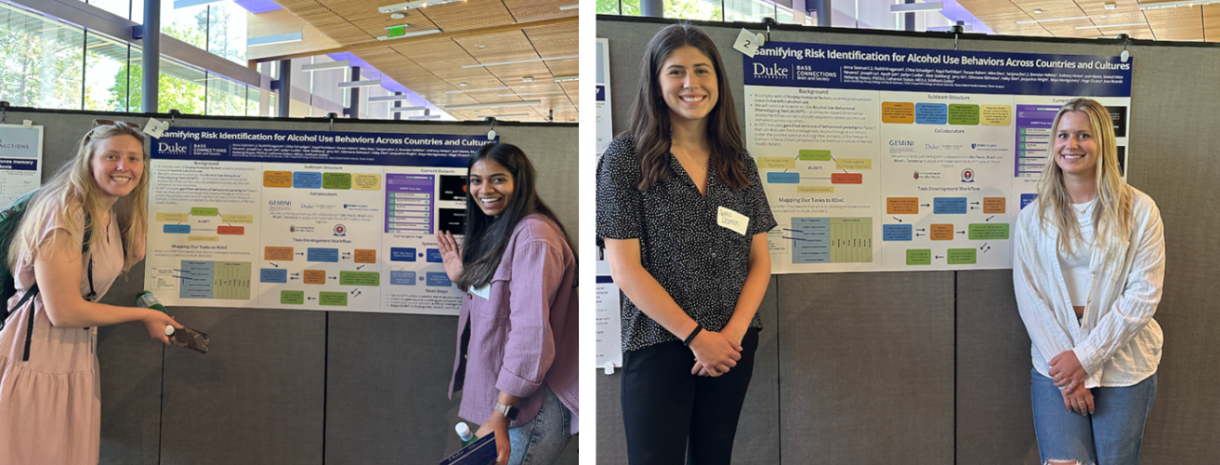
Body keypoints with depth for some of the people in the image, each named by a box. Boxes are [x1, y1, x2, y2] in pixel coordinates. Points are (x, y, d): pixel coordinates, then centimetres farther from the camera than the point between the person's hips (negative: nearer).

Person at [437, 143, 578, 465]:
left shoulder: (533, 236, -18)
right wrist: (463, 278, 8)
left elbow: (531, 332, -25)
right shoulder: (496, 233, 13)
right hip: (498, 394, 10)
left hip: (530, 402, -10)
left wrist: (499, 417, -25)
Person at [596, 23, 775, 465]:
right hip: (659, 345, -4)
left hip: (734, 345, 5)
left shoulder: (739, 163, 9)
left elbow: (759, 262, 8)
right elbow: (624, 267, -10)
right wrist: (695, 335, -11)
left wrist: (733, 332, -7)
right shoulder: (626, 157, -5)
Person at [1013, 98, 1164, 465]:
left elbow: (1144, 294, -6)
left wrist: (1086, 356, -11)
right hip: (1056, 363, 1)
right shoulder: (1033, 217, 3)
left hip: (1123, 364, 0)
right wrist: (1063, 365, -10)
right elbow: (1029, 297, -1)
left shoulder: (1139, 210, -2)